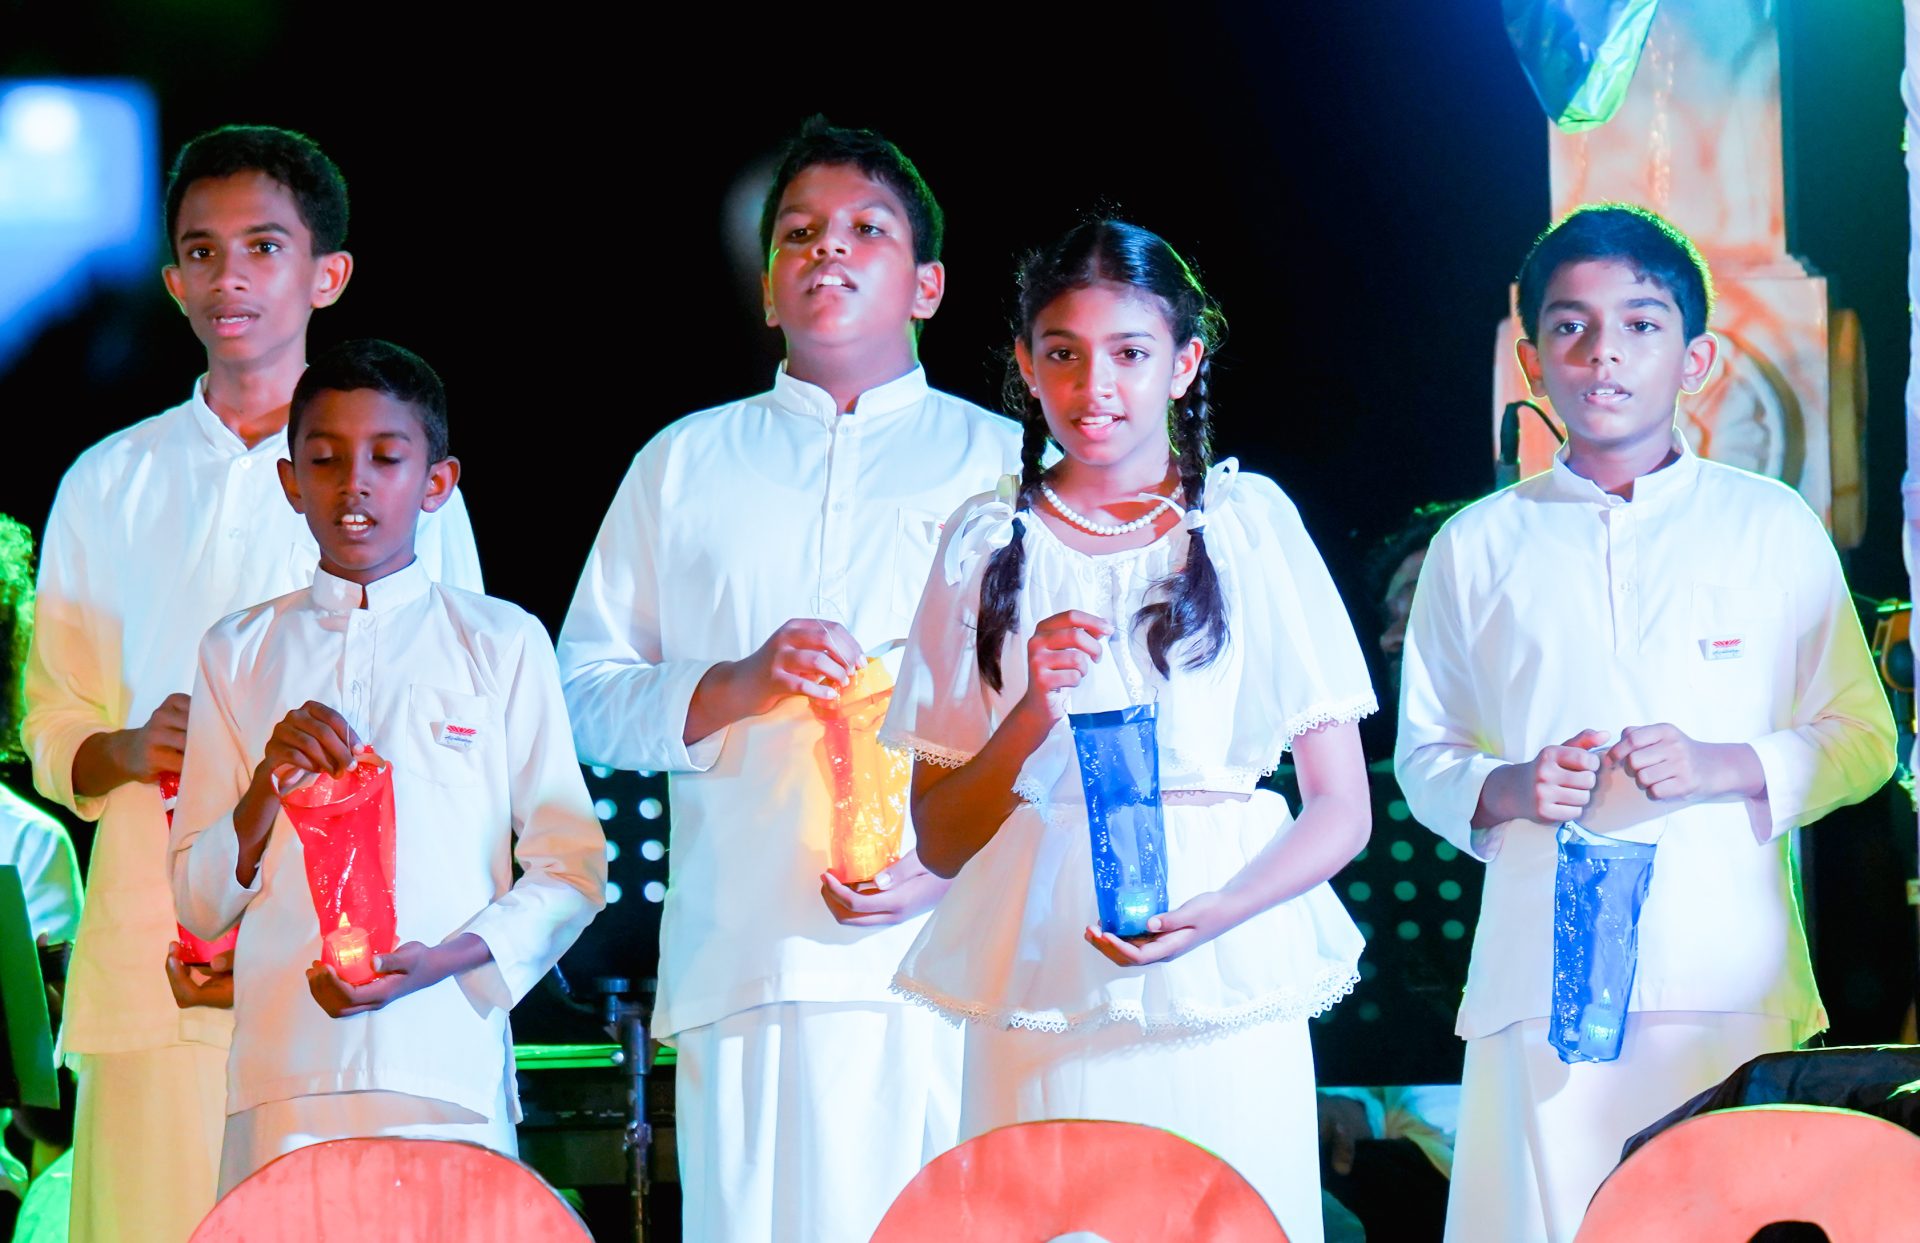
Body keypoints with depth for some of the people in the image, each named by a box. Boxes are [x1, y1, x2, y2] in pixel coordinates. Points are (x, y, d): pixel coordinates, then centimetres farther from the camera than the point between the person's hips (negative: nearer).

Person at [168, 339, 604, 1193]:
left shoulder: (502, 643, 10)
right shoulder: (240, 653, 16)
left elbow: (573, 867, 7)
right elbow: (198, 904, 14)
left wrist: (445, 961, -10)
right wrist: (267, 786, -4)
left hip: (448, 1067, -1)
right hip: (284, 1082, 1)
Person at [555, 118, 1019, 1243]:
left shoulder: (1002, 462, 14)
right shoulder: (687, 464, 21)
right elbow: (588, 695, 15)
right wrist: (738, 685, -4)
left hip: (949, 968, -1)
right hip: (742, 969, 2)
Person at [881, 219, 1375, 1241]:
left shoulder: (1248, 523, 5)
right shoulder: (988, 544, 10)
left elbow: (1343, 810, 2)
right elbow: (940, 840, 10)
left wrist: (1214, 914, -14)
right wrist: (1035, 714, -7)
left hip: (1224, 995, -1)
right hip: (1040, 997, 1)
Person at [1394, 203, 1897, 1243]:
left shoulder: (1773, 527, 10)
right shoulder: (1477, 547, 13)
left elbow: (1864, 739, 9)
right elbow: (1423, 757, 16)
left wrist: (1723, 766, -8)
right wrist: (1506, 788, -5)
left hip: (1735, 986, -1)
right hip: (1541, 977, 1)